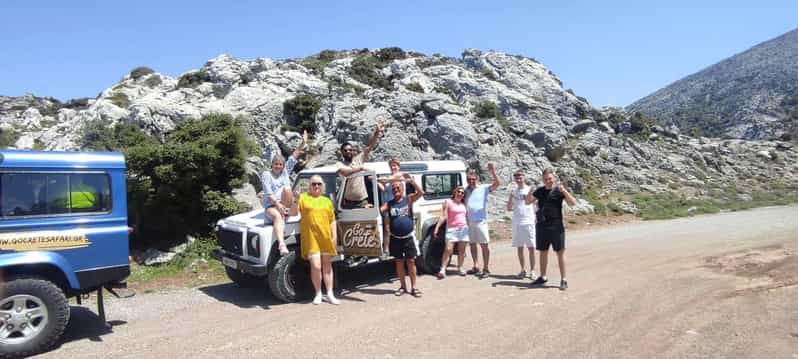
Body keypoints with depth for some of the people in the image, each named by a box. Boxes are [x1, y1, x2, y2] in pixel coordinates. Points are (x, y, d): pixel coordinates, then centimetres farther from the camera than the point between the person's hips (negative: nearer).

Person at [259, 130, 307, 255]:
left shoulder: (285, 172, 16)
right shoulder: (266, 174, 4)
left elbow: (293, 158, 8)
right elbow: (268, 191, -10)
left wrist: (303, 143, 0)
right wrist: (277, 203, -24)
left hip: (285, 205, 3)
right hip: (271, 206, -3)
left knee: (287, 188, -27)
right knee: (277, 216, -38)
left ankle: (285, 212, -17)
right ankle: (281, 244, -56)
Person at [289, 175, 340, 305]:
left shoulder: (327, 201, 15)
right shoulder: (303, 198, 5)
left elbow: (332, 220, 14)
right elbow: (293, 213, -5)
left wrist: (334, 236, 6)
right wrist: (296, 200, -20)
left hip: (326, 237, 4)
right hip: (310, 237, -3)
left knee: (327, 265, 10)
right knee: (316, 266, -10)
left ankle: (330, 294, 18)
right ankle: (318, 294, 9)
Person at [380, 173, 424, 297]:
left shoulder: (409, 199, -1)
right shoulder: (389, 204, 3)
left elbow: (420, 193, -15)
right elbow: (379, 210, -8)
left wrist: (411, 180, -24)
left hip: (408, 238, -2)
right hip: (395, 239, 2)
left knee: (411, 261, 3)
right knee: (399, 262, 10)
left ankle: (413, 287, 12)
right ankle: (403, 286, 22)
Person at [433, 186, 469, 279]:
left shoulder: (463, 204, 14)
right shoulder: (448, 202, 0)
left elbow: (466, 216, 18)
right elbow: (443, 216, -6)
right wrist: (437, 227, -15)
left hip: (463, 229, 4)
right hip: (452, 229, -4)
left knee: (462, 250, 6)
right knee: (448, 249, -12)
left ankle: (460, 268, 19)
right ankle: (442, 269, -12)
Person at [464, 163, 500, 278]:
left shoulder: (484, 188, -2)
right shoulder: (466, 190, 10)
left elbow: (497, 183, -13)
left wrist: (492, 171, -25)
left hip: (481, 221, -5)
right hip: (469, 222, 5)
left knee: (484, 245, -1)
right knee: (472, 244, 12)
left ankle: (486, 268, 5)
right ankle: (475, 267, 24)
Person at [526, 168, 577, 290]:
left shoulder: (559, 190, -4)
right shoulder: (540, 190, 9)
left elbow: (572, 203, -13)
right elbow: (527, 202, 11)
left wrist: (564, 191, -28)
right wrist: (530, 193, -10)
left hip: (556, 226, -4)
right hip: (541, 226, 5)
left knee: (560, 252, -2)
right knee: (543, 252, 13)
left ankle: (563, 279, 5)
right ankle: (543, 277, 25)